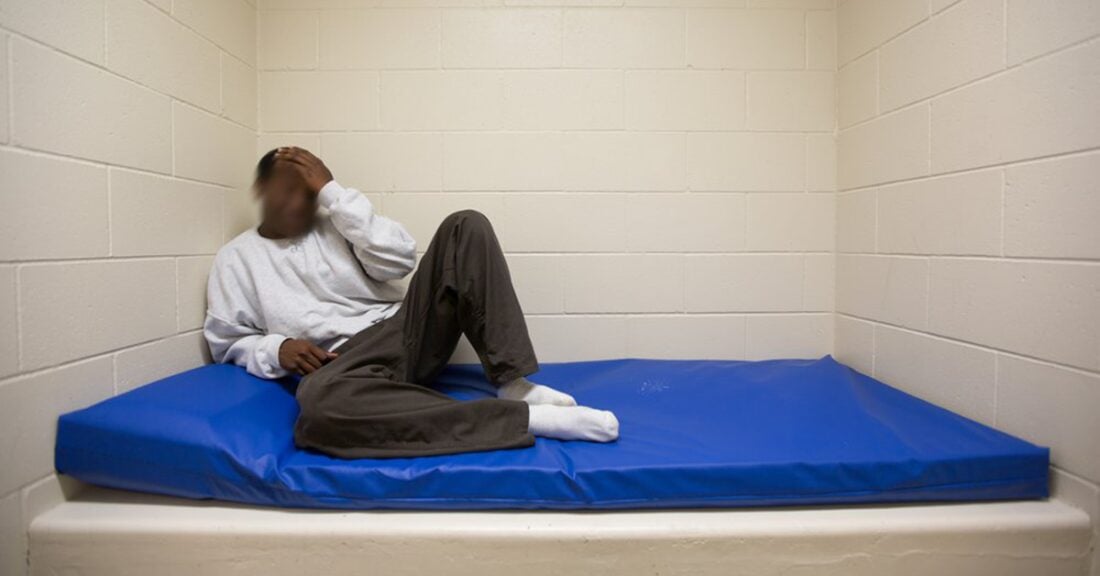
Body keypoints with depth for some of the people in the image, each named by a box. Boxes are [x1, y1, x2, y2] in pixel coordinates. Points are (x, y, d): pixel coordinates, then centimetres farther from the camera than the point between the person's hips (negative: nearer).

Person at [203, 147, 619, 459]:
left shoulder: (334, 224, 18)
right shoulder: (236, 258, 15)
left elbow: (400, 258, -1)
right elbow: (227, 341, 14)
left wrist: (332, 192, 1)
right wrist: (277, 350, -8)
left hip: (407, 331, 3)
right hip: (347, 363, -3)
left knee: (466, 225, -14)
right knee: (318, 401, -43)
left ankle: (512, 383, -23)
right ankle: (522, 417, -43)